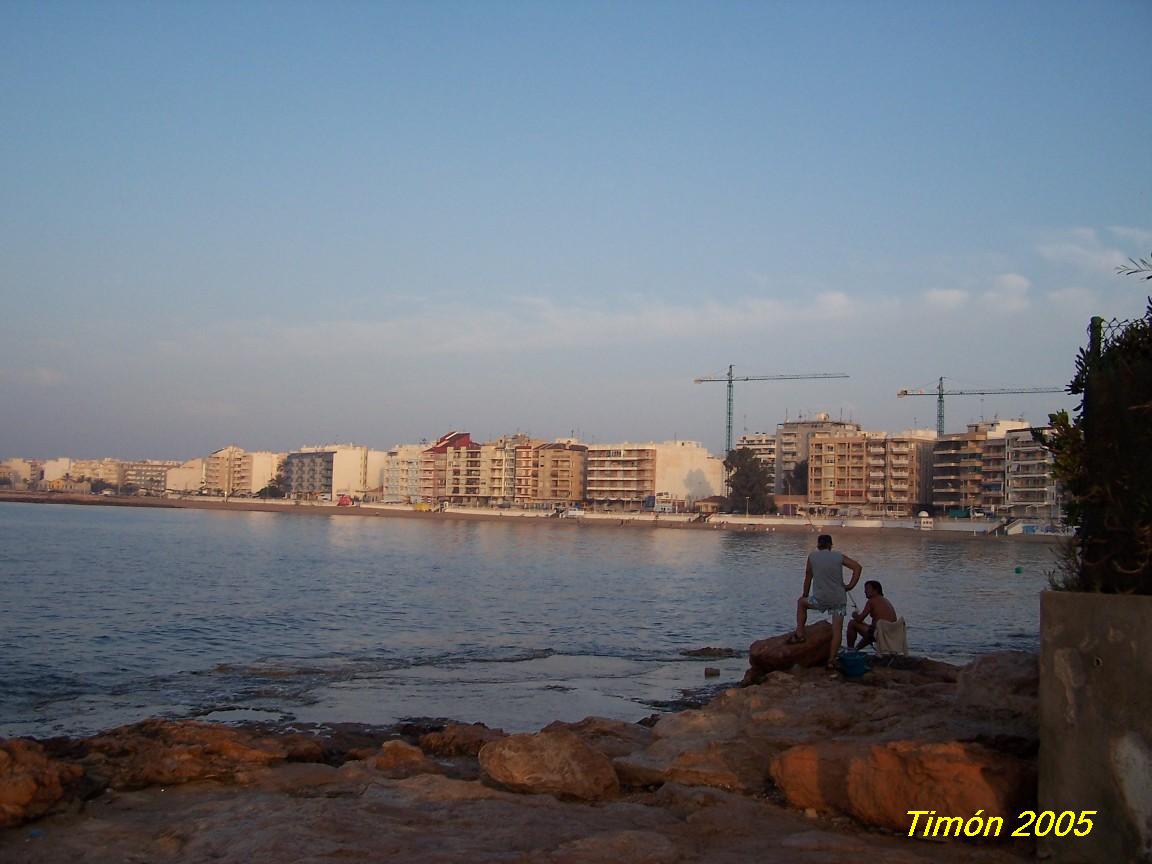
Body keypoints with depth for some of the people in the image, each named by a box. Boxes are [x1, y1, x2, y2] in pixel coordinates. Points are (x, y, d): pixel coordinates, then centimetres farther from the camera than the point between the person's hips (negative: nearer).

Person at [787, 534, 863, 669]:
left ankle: (799, 633, 18)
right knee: (837, 629, 6)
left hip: (820, 599, -1)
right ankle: (832, 659, -2)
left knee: (801, 602, 26)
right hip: (839, 599, 1)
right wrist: (850, 586, 6)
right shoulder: (839, 557, 7)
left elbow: (808, 578, 12)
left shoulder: (812, 557, 5)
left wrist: (805, 595, 24)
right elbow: (858, 567, 1)